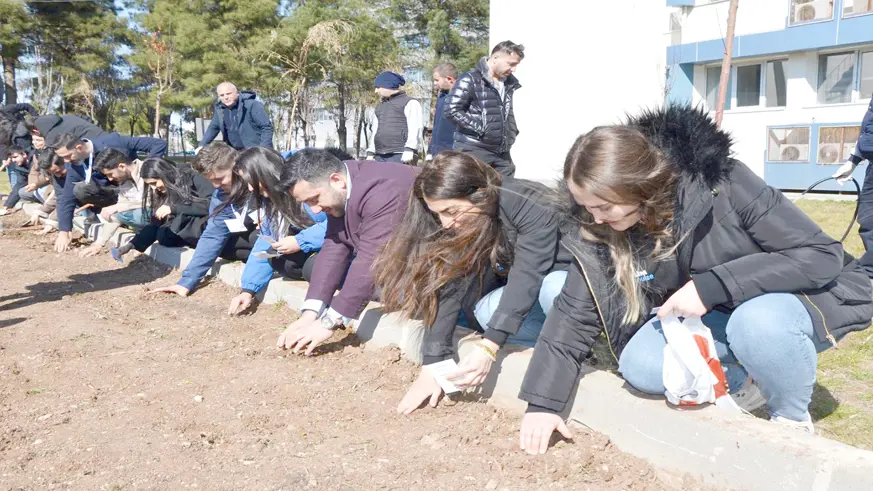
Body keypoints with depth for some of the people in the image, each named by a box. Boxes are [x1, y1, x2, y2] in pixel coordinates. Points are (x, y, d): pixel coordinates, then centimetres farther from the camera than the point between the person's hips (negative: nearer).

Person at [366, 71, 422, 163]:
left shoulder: (410, 103, 3)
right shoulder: (379, 107, 27)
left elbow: (414, 129, -8)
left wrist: (409, 150, -18)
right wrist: (370, 153, 20)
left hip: (400, 156, -7)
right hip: (380, 157, 7)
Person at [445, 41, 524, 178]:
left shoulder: (512, 83, 15)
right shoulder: (470, 80, -7)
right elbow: (452, 111, -14)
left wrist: (513, 132, 13)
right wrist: (481, 129, -15)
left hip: (502, 153, 7)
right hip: (474, 150, -6)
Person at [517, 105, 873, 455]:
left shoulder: (722, 185, -30)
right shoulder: (600, 230, -17)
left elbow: (823, 254, -28)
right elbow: (573, 313, -12)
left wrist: (711, 286, -37)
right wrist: (542, 403, -16)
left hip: (809, 294, -4)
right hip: (716, 317, 4)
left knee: (758, 321, -37)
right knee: (639, 364, -21)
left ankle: (793, 418, -6)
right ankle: (745, 384, 5)